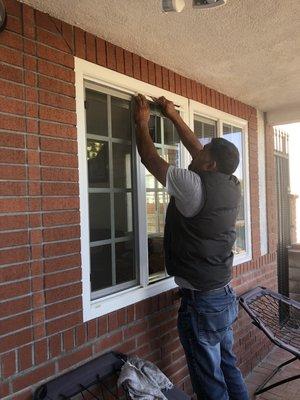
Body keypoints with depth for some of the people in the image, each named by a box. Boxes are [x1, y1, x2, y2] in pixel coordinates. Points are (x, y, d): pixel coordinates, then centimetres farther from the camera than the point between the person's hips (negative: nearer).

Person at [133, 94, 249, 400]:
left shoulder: (194, 186, -21)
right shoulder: (231, 187, 1)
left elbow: (150, 158, -8)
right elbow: (195, 148, 13)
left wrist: (142, 123, 8)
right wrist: (174, 116, 20)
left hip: (200, 303, -8)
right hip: (226, 297, 8)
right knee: (228, 367, 24)